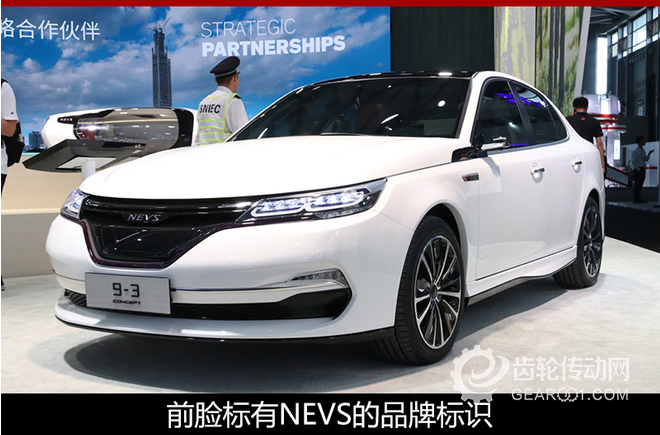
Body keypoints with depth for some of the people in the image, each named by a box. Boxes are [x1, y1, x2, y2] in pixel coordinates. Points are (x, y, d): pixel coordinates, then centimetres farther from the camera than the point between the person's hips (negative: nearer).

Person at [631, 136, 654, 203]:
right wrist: (638, 169, -16)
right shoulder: (636, 151, -8)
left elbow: (646, 159, 21)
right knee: (637, 184, -7)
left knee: (640, 184, 9)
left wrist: (649, 154, 6)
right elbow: (634, 162, -11)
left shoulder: (643, 151, 16)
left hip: (643, 169, 8)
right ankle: (635, 199, -6)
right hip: (638, 169, -8)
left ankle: (639, 199, 12)